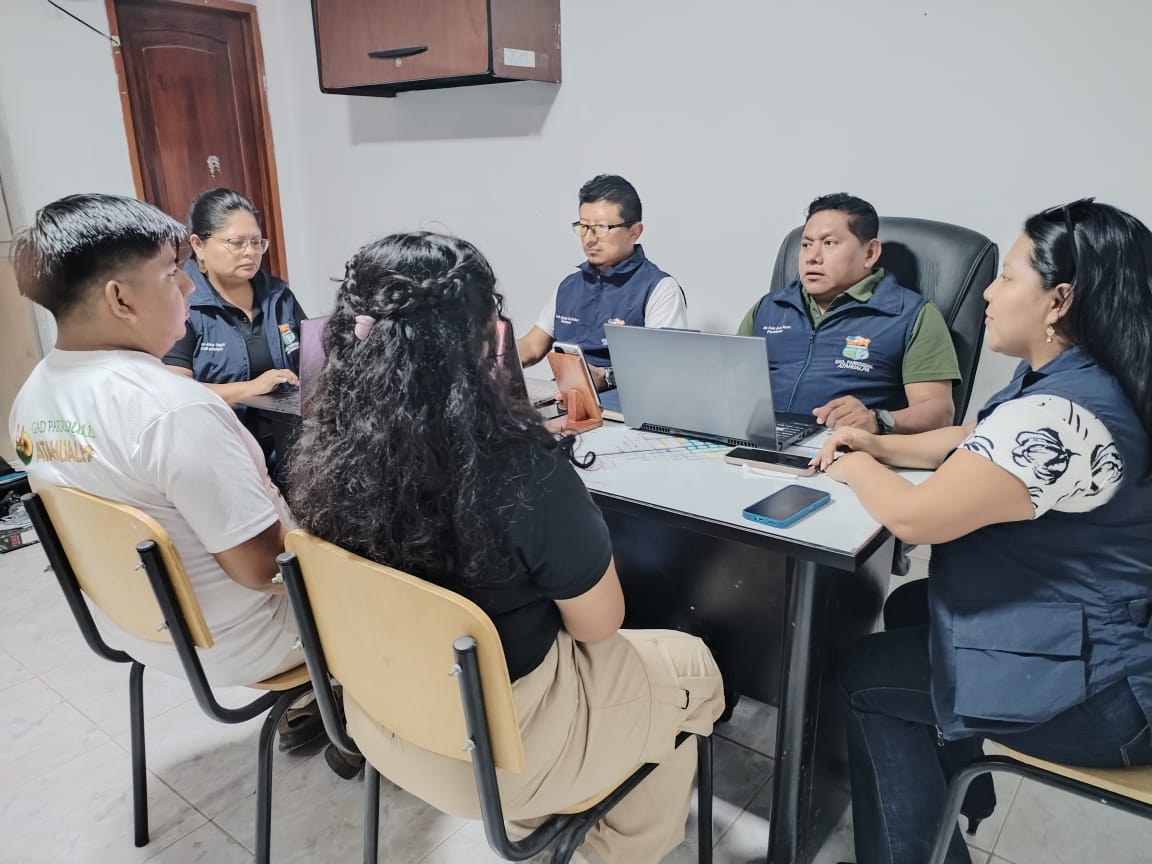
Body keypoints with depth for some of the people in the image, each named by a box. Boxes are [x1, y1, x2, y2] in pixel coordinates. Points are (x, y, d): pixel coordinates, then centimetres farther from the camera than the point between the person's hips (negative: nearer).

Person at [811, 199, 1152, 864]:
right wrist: (881, 447, 3)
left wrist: (859, 469, -11)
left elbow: (916, 517, -31)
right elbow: (975, 442, 17)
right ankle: (956, 781, 36)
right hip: (1096, 636, 10)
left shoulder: (1056, 418, -32)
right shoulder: (1067, 381, 2)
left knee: (866, 675, 4)